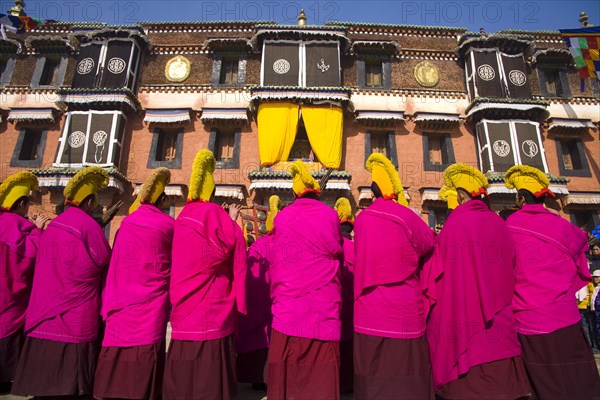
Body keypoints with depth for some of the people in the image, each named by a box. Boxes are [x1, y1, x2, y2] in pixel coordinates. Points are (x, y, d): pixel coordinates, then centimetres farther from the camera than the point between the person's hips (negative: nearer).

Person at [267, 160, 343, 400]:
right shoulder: (331, 216, 2)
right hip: (324, 315, 0)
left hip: (288, 314, 0)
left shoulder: (282, 218, 2)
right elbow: (338, 256, 11)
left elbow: (276, 267, 6)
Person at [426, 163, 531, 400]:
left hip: (463, 323, -4)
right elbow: (511, 274, 10)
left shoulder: (455, 224, -10)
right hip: (500, 327, 5)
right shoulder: (498, 224, 3)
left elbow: (437, 276, -9)